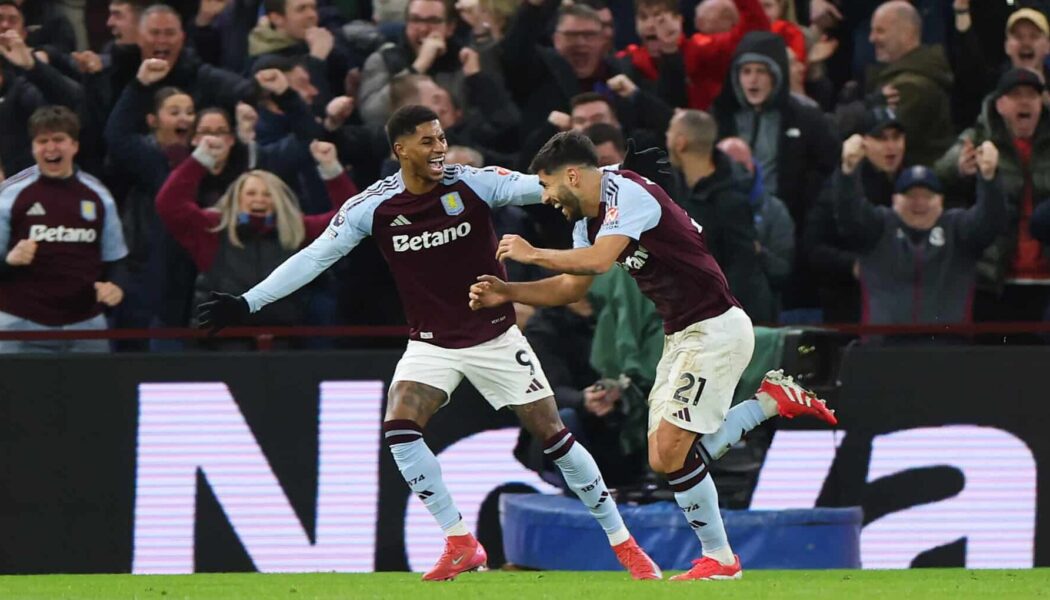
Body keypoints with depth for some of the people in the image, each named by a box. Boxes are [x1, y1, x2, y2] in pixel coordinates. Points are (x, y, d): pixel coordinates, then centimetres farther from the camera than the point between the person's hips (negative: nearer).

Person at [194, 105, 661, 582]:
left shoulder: (474, 184, -12)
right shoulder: (372, 207, -9)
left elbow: (541, 187, -16)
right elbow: (314, 257, -4)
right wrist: (247, 303, -7)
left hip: (496, 337, -1)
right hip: (431, 343, 1)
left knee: (552, 435, -3)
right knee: (399, 429, -20)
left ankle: (623, 543, 10)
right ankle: (460, 544, -11)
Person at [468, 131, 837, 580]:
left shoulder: (626, 193, -17)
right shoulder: (589, 220, 12)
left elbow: (597, 261, -30)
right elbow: (571, 287, 21)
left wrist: (532, 253, -18)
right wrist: (506, 293, 9)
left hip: (716, 329, -10)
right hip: (681, 336, 10)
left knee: (673, 451, -12)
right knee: (665, 459, 4)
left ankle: (719, 560, 1)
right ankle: (773, 399, 15)